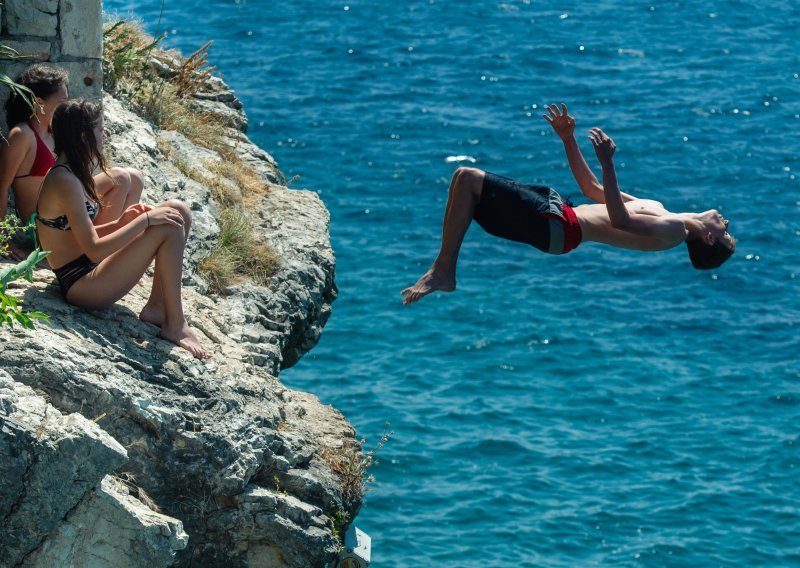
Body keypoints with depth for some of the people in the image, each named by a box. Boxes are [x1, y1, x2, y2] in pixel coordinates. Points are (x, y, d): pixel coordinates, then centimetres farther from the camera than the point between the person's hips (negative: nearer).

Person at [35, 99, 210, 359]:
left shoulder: (66, 173, 11)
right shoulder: (65, 182, -21)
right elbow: (94, 250, -24)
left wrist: (123, 223, 1)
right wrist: (145, 220, -18)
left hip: (89, 270, 10)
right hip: (81, 285, -10)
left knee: (178, 211, 3)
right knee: (168, 228, -21)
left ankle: (156, 306, 2)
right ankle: (175, 326, -12)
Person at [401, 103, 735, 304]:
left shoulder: (674, 231, -10)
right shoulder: (663, 216, 17)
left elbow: (619, 219, -29)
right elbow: (592, 189, 23)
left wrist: (608, 164, -36)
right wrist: (568, 139, 18)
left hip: (555, 228, -10)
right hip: (560, 209, 10)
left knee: (467, 178, -16)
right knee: (466, 178, 10)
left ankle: (443, 273, -8)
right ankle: (442, 267, 7)